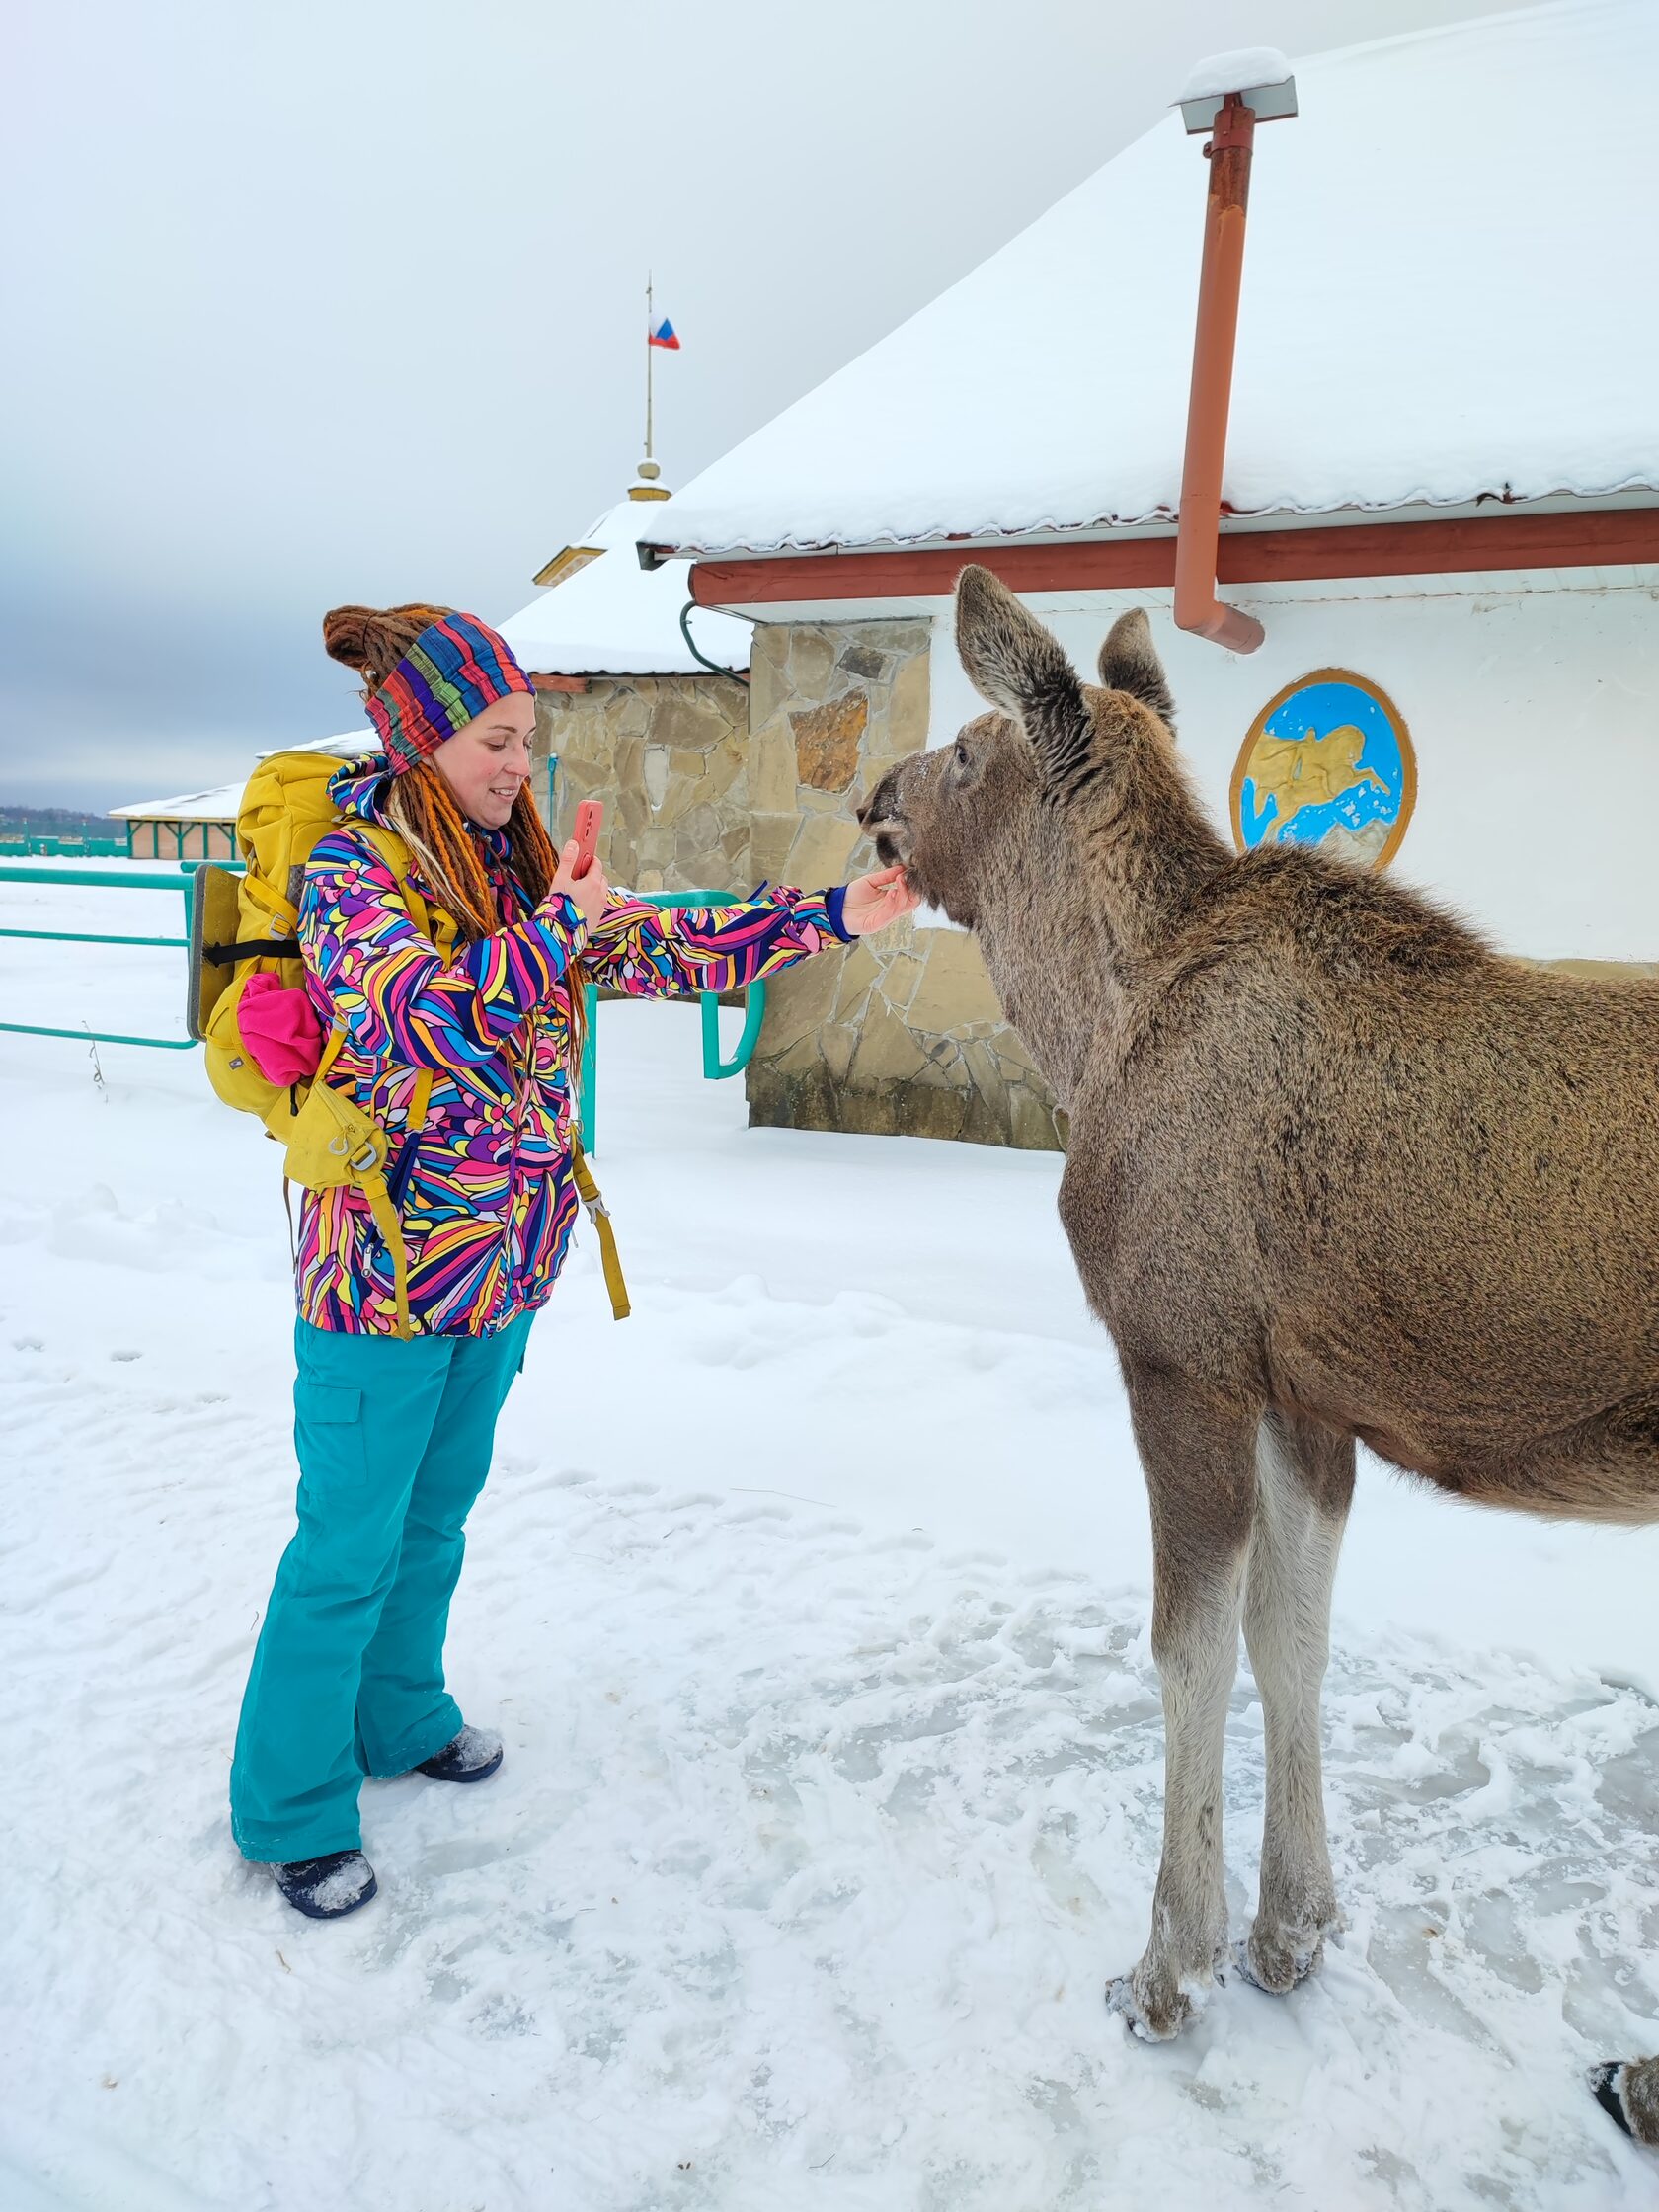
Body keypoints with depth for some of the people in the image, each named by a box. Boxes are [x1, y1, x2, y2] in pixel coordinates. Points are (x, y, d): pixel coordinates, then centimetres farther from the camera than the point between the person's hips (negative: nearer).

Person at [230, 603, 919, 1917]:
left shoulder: (522, 868, 6)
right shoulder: (351, 869, -13)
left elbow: (663, 950, 5)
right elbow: (410, 1022, -29)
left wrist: (831, 920, -2)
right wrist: (552, 930, -35)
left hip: (505, 1260, 7)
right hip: (388, 1265, -7)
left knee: (438, 1511, 22)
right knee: (351, 1545, 5)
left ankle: (399, 1719, 45)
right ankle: (292, 1809, 26)